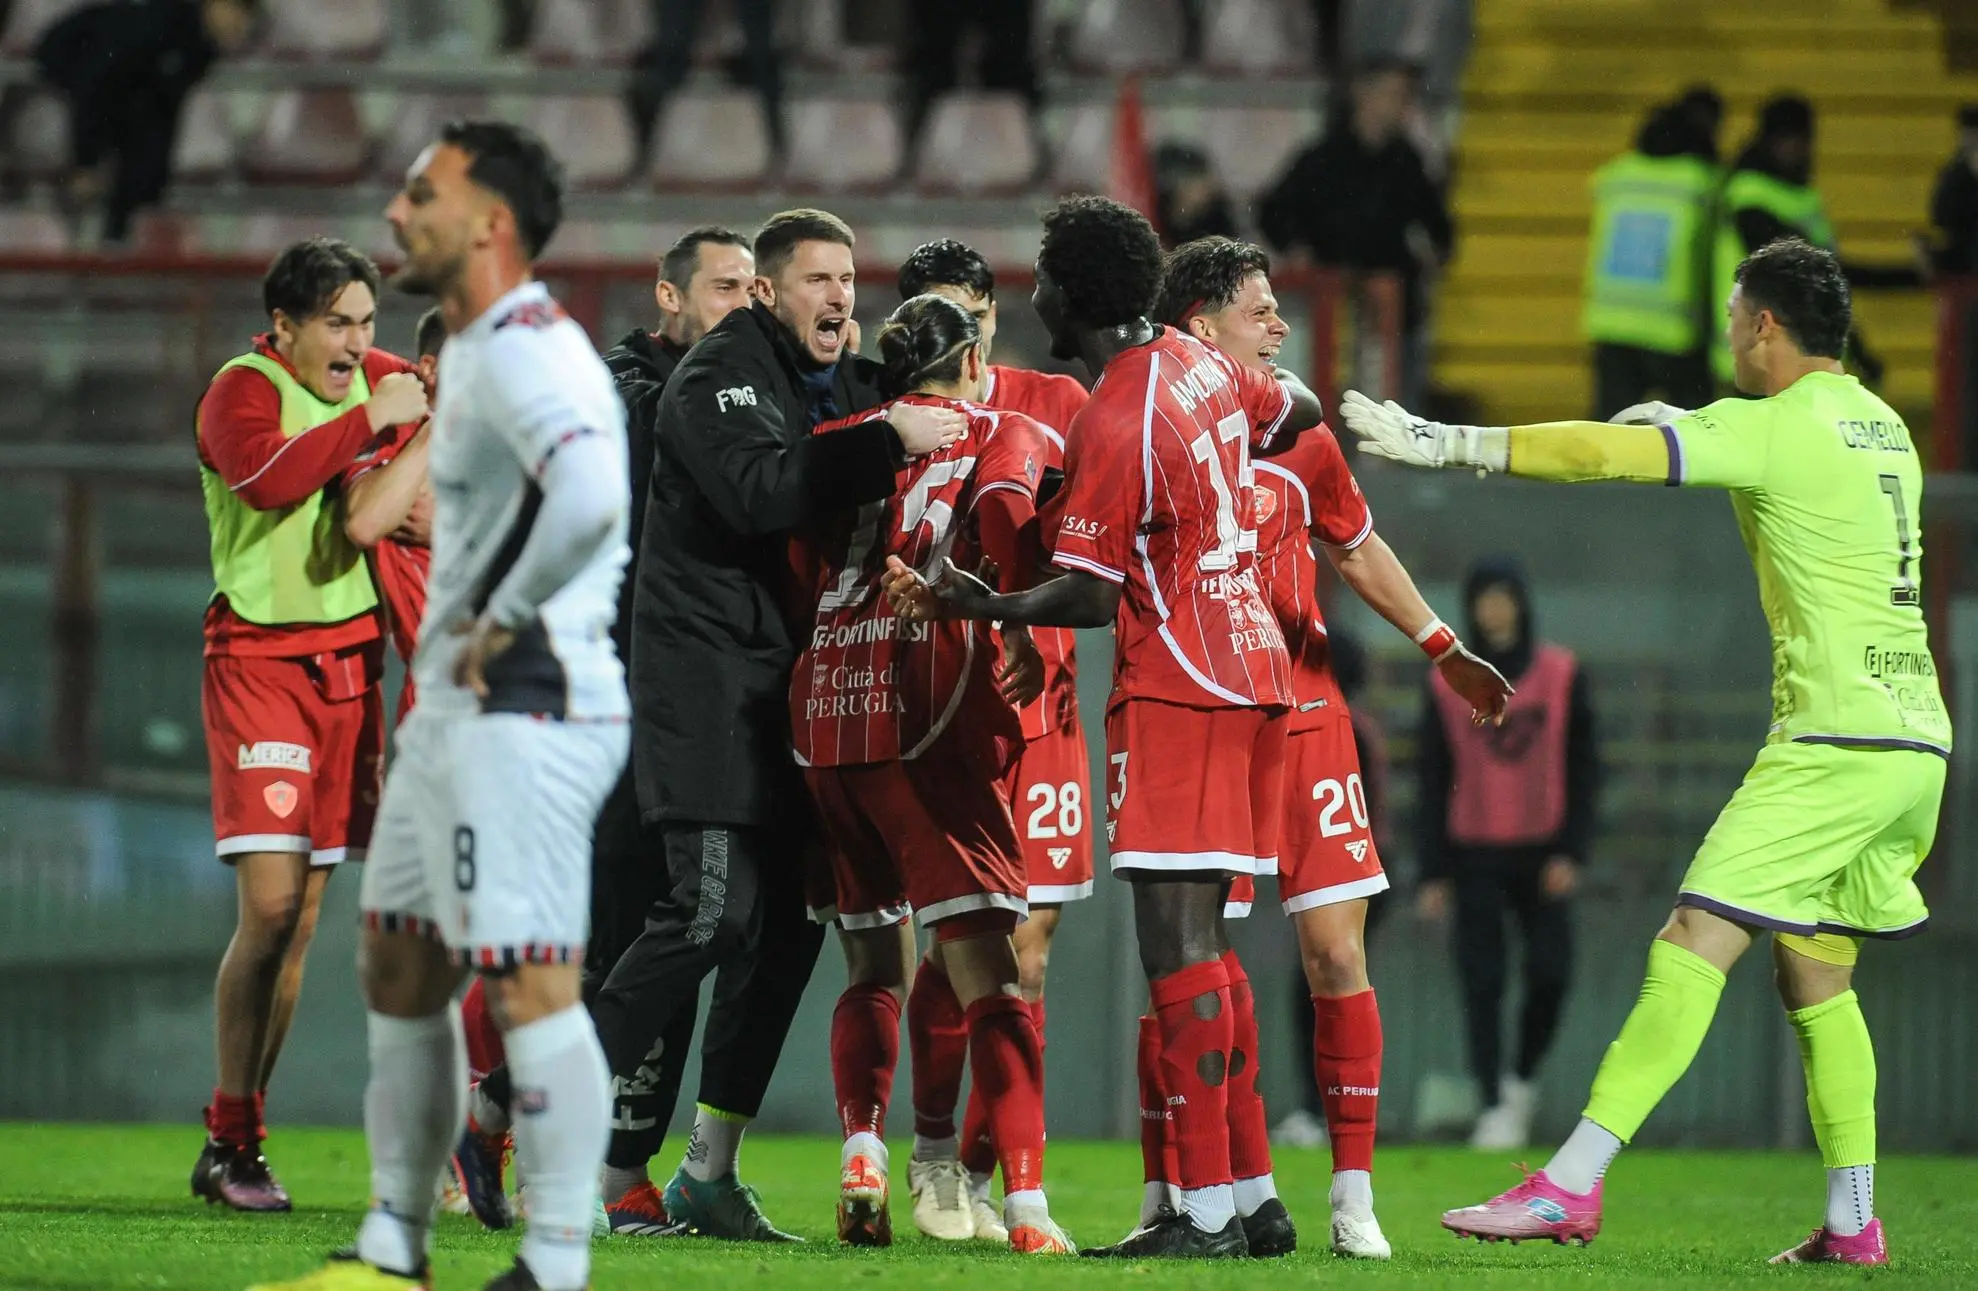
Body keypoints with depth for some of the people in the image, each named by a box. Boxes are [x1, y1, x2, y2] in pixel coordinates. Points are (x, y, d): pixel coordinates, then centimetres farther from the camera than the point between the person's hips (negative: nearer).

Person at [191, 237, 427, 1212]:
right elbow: (270, 476, -30)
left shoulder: (378, 377, 11)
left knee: (304, 914, 4)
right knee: (272, 907, -13)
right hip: (260, 655, -6)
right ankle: (230, 1145, -6)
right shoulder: (242, 390, -9)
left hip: (351, 657, 6)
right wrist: (370, 419, -26)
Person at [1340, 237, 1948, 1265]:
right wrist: (1680, 424, 29)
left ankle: (1570, 1186, -17)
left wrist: (1442, 442, -10)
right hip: (1917, 743, 9)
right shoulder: (1881, 425, 16)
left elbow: (1601, 454, -14)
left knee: (1695, 946, -12)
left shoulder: (1774, 427, -8)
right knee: (1815, 977, 15)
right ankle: (1852, 1224, 12)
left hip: (1837, 740, -9)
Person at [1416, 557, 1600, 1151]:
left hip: (1544, 853, 0)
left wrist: (1572, 852, -7)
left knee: (1550, 972, -9)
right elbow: (1433, 783, 5)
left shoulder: (1563, 677, 1)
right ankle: (1493, 1107, 1)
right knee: (1482, 984, -4)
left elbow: (1584, 769, 3)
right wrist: (1433, 874, 0)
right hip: (1475, 856, 0)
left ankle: (1523, 1079, 14)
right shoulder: (1445, 685, 2)